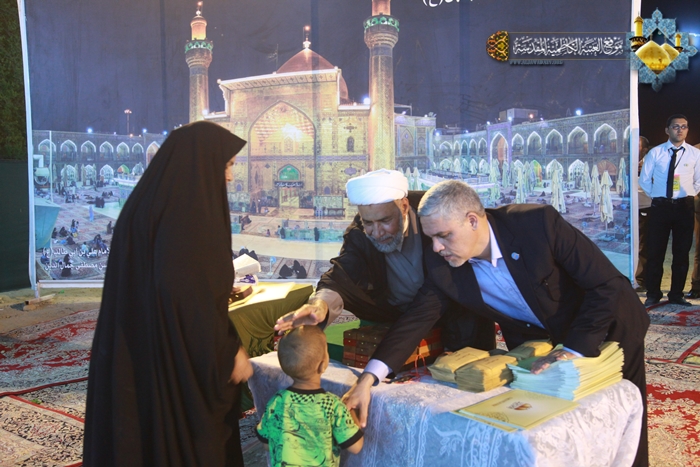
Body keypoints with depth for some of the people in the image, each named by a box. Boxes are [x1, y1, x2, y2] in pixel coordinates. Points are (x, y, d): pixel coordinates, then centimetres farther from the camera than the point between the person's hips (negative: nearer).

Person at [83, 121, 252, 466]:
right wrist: (230, 352, -13)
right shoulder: (188, 215, -22)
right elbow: (193, 298, -25)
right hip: (179, 360, -9)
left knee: (143, 437, 19)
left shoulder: (152, 205, 7)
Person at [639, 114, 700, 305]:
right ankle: (653, 294, 11)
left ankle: (676, 294, 18)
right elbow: (644, 180, 8)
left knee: (682, 252, 7)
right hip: (660, 206, -1)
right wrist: (656, 197, 6)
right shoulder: (655, 153, 0)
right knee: (655, 252, 1)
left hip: (684, 207, 1)